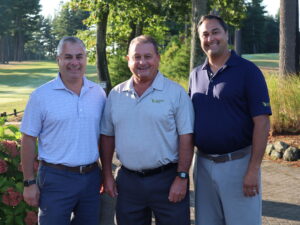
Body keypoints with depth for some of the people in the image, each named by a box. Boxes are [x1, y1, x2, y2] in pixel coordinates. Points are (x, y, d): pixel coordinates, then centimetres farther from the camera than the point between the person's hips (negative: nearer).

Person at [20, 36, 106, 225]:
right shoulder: (41, 95, -7)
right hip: (55, 178, -3)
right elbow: (28, 140, -4)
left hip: (91, 177, 4)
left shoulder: (99, 94, 4)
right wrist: (29, 183, -5)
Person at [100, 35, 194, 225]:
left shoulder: (176, 92, -5)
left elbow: (186, 138, -7)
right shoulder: (116, 94, 7)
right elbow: (107, 136, 11)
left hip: (167, 179, -3)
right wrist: (107, 176, 8)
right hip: (128, 180, 4)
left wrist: (182, 177, -12)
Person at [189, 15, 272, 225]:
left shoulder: (247, 71, -7)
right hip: (203, 164, 5)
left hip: (238, 164, -5)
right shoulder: (196, 75, 9)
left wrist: (253, 170, -17)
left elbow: (262, 122, -12)